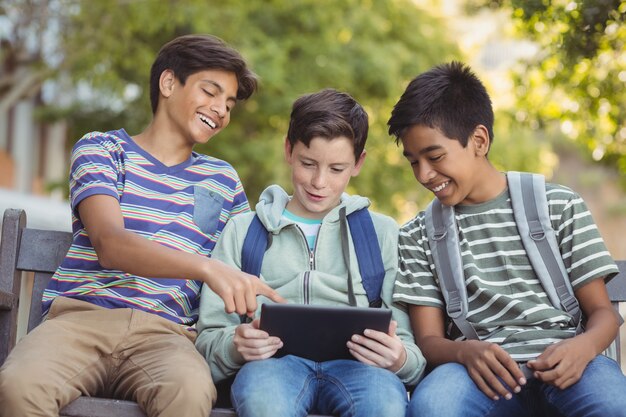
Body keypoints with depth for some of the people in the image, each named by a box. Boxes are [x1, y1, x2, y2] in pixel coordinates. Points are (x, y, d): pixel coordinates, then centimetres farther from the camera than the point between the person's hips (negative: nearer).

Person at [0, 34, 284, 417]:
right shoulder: (101, 149, 10)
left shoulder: (223, 179, 24)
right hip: (82, 314, -2)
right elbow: (109, 244, -8)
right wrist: (207, 267, -24)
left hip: (164, 332, 2)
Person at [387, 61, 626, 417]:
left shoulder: (560, 205, 11)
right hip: (482, 372, 1)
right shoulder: (418, 236, 15)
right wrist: (465, 351, -16)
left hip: (560, 363, -1)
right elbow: (428, 339, 9)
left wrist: (584, 346, -15)